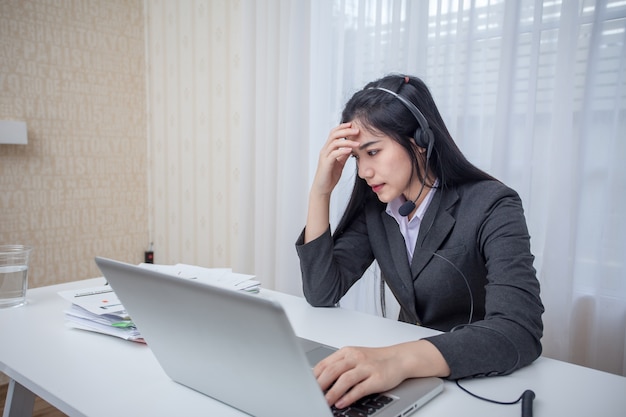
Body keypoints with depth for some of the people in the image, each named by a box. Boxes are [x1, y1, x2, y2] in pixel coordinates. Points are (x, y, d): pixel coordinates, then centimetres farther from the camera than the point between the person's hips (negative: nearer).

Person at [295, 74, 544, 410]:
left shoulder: (491, 208, -17)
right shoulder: (374, 209, -2)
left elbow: (519, 331, -28)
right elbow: (322, 294, -7)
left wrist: (401, 359, -44)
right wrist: (320, 191, -15)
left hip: (479, 381, -4)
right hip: (409, 381, 5)